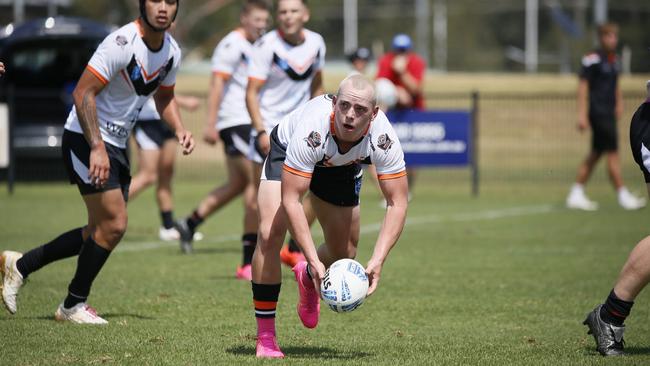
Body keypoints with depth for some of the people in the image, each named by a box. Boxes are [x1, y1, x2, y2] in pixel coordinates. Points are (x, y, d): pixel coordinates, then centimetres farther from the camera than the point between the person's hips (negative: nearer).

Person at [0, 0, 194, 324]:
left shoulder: (172, 51, 4)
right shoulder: (122, 43, -22)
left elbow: (164, 97, 22)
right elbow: (83, 93, -23)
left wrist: (179, 130, 3)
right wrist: (97, 148, -30)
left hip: (117, 145, 9)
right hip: (86, 140, -9)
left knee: (102, 231, 11)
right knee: (114, 225, -13)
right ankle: (73, 306, 3)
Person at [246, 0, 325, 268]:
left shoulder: (316, 43, 1)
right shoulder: (267, 46, -14)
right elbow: (251, 93, -13)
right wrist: (261, 132, -22)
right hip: (269, 126, -5)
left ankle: (294, 250, 13)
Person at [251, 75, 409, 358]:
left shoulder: (383, 139, -37)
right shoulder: (311, 130, -45)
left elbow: (397, 202, -30)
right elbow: (290, 199, -42)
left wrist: (377, 261, -41)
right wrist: (314, 260, -48)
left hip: (342, 166, 3)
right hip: (287, 152, -3)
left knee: (345, 254, 3)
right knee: (270, 235, -22)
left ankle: (307, 278, 43)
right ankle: (265, 335, -9)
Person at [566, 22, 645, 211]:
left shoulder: (614, 60, 14)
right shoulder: (592, 59, -11)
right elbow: (583, 85, -13)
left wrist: (619, 103, 16)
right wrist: (582, 114, -17)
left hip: (609, 113, 9)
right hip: (598, 113, -9)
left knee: (595, 154, 10)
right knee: (612, 153, -8)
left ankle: (576, 195, 14)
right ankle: (623, 196, -4)